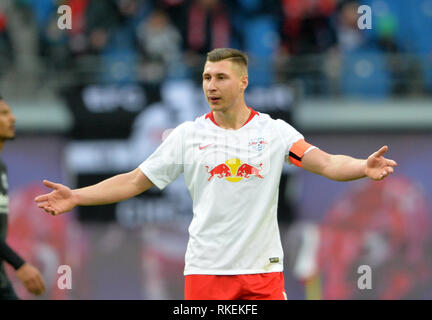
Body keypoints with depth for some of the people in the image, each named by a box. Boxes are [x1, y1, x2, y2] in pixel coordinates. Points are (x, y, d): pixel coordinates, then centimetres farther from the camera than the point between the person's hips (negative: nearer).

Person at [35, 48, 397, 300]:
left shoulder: (275, 131, 0)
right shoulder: (188, 135, 4)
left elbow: (326, 163, -11)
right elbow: (135, 181, 7)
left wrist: (364, 167, -31)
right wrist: (76, 197, -2)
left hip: (263, 270, -1)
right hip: (205, 270, 1)